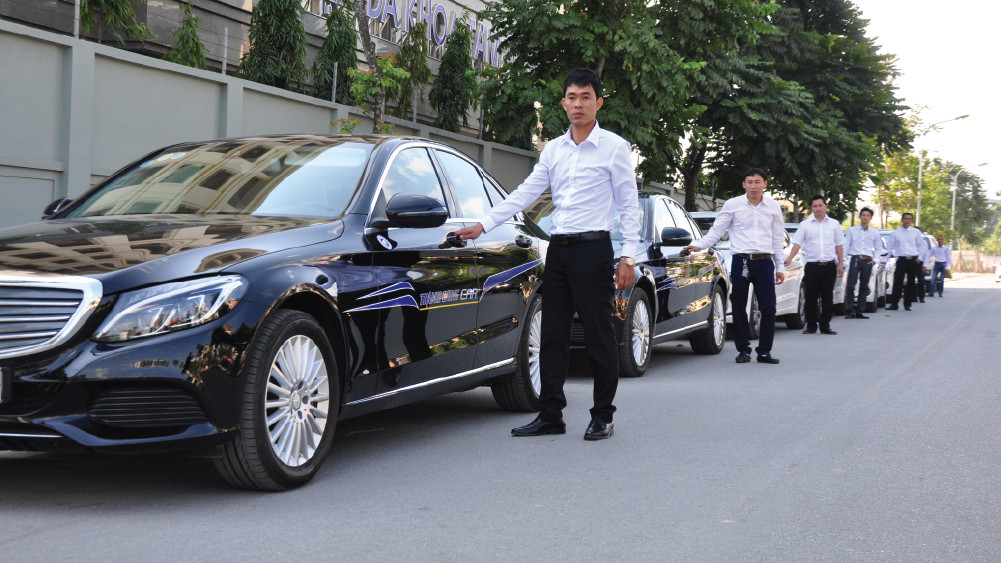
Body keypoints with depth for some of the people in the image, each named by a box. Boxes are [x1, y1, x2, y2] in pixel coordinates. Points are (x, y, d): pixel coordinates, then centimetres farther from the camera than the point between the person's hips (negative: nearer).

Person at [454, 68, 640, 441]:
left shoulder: (614, 147, -1)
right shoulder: (553, 149, 13)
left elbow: (629, 204, -1)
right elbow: (525, 193, 14)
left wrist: (628, 256, -8)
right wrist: (483, 225, 7)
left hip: (593, 249, -5)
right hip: (558, 249, 5)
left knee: (599, 336, -1)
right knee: (552, 336, 6)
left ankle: (602, 417, 8)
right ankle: (551, 415, 12)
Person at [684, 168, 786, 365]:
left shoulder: (773, 206, 9)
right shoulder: (733, 205, 3)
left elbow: (778, 238, 15)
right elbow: (716, 230, 4)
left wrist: (780, 266, 13)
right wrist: (699, 245, -11)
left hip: (765, 262, 1)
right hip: (741, 262, -1)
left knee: (768, 309, -3)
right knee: (739, 309, 2)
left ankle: (764, 351, 8)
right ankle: (743, 350, 13)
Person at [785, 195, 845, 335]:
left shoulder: (834, 224, 11)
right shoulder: (805, 225, 6)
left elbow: (839, 246, 13)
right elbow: (797, 243, 0)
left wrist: (841, 264, 7)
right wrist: (790, 258, -15)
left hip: (829, 265, 1)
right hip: (812, 265, -1)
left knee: (827, 297, 2)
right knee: (811, 297, -1)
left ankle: (825, 325, 9)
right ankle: (811, 325, 7)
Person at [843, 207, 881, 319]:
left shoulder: (874, 233, 11)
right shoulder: (852, 230, 7)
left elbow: (878, 248, 16)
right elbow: (846, 245, 6)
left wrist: (874, 260, 2)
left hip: (867, 261, 2)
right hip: (855, 259, -2)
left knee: (864, 287, 4)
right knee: (850, 285, -12)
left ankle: (859, 311, 10)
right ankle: (849, 310, -5)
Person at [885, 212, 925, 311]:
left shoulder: (916, 232, 7)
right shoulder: (895, 232, 6)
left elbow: (922, 245, 13)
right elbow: (890, 247, 11)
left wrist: (919, 257, 5)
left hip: (913, 260, 1)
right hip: (901, 259, -1)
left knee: (911, 283, 3)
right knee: (898, 282, -8)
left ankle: (907, 304, 11)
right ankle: (894, 303, -6)